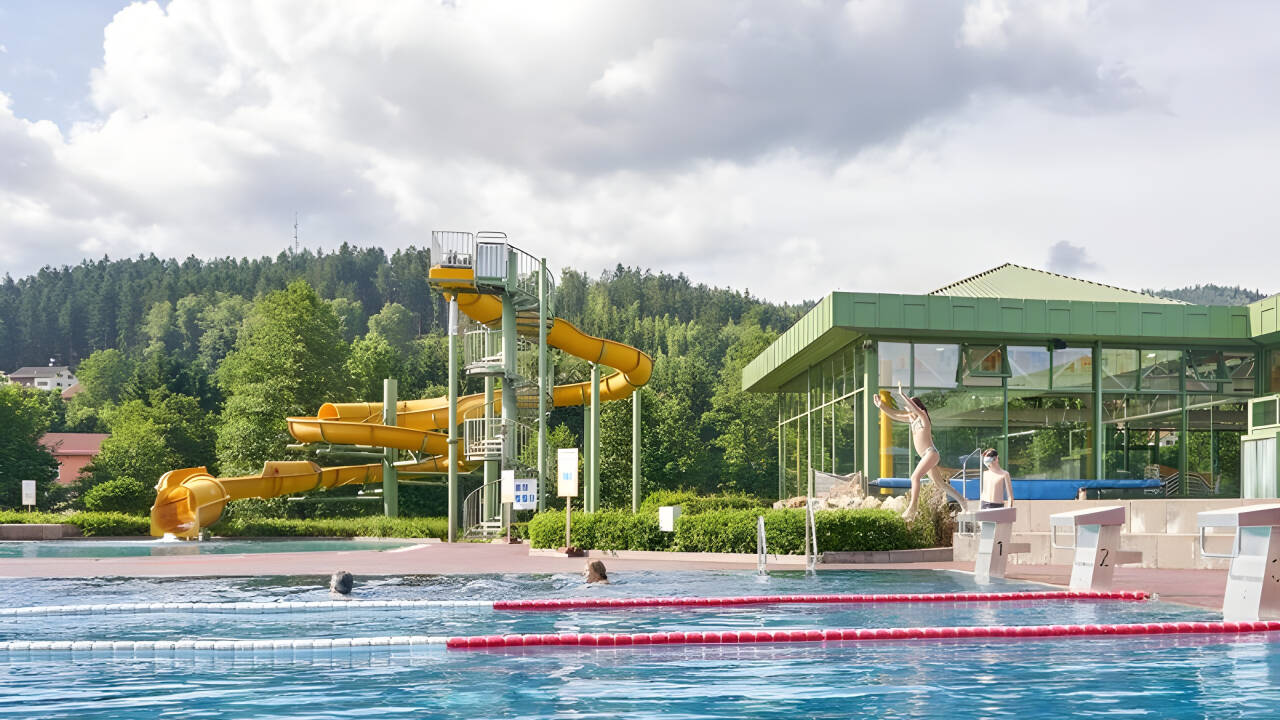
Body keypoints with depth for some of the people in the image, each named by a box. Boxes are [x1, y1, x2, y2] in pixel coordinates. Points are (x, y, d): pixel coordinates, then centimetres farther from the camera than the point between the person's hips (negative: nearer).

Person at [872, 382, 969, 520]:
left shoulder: (922, 415, -5)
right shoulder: (911, 418, 15)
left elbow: (914, 408, -24)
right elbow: (894, 415, 17)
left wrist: (902, 395, -22)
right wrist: (881, 406, 9)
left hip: (931, 453, -9)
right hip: (926, 456, 9)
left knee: (915, 477, -21)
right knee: (940, 483, 13)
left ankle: (912, 509, -26)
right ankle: (961, 500, 24)